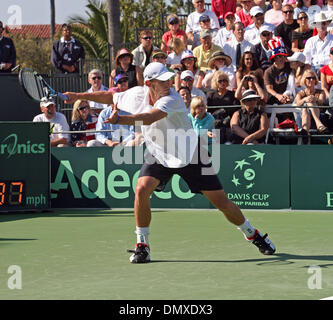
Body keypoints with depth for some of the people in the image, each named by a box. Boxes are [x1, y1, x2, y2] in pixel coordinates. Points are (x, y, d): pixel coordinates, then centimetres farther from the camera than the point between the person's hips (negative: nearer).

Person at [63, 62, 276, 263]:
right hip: (159, 155, 4)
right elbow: (111, 97, 11)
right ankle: (142, 246, -8)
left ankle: (253, 235, 22)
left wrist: (119, 119, -58)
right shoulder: (137, 94, -9)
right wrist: (81, 96, 8)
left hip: (190, 155, -4)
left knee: (221, 201, -4)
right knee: (142, 189, -22)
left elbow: (148, 118, -45)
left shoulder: (172, 99, -28)